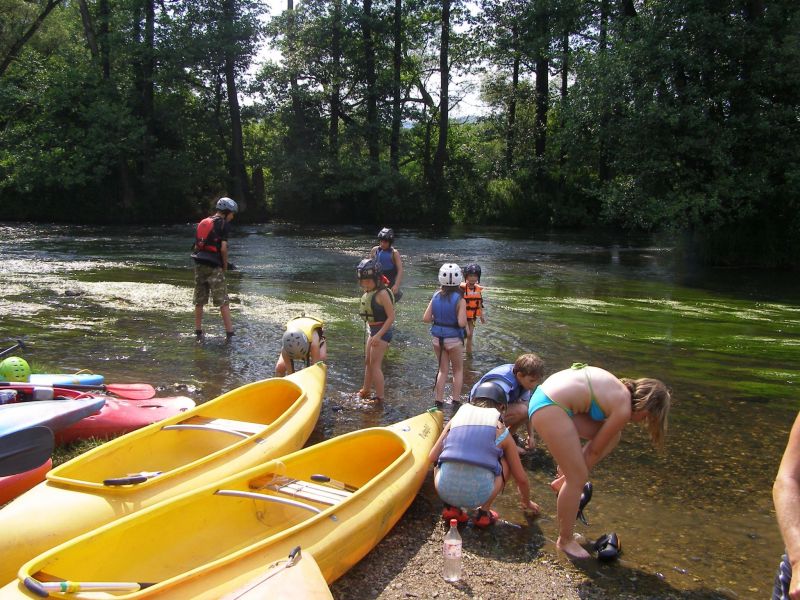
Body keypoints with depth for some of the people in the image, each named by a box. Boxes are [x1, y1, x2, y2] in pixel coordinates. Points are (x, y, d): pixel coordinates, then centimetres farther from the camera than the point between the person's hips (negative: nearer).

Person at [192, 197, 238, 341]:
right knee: (223, 302, -3)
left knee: (199, 301, 13)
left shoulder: (203, 222, 17)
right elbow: (223, 248, -11)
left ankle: (198, 332, 18)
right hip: (214, 266, -6)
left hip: (199, 264, 6)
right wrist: (225, 265, 1)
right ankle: (229, 333, -4)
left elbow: (197, 245, 15)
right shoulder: (223, 224, -3)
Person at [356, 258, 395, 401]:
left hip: (382, 331, -9)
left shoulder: (382, 293, -20)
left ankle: (379, 397, 3)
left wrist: (379, 335, -24)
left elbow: (391, 317, -22)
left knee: (375, 364, -6)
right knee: (368, 362, 19)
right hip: (373, 330, 9)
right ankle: (365, 391, 34)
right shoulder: (368, 293, 7)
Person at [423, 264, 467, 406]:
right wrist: (465, 319, -3)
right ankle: (456, 400, 15)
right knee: (458, 370, 17)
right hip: (454, 340, -4)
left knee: (443, 370, 18)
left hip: (437, 339, 4)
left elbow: (426, 318, -6)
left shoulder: (436, 297, -4)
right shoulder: (459, 300, -17)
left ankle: (438, 401, 16)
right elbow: (461, 323, -25)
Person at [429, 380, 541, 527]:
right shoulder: (501, 431, 12)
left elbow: (432, 457, 14)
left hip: (444, 491, 2)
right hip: (478, 496, -1)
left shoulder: (456, 419, 14)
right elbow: (521, 478, 19)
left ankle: (450, 507, 16)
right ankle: (484, 512, 17)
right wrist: (526, 502, 39)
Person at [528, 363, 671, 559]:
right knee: (578, 477, 0)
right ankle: (565, 540, 15)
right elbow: (596, 449, 2)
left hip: (545, 393, 10)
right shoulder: (624, 409, -8)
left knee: (612, 435, 16)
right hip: (549, 409, -10)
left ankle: (563, 480, 21)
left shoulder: (619, 388, 18)